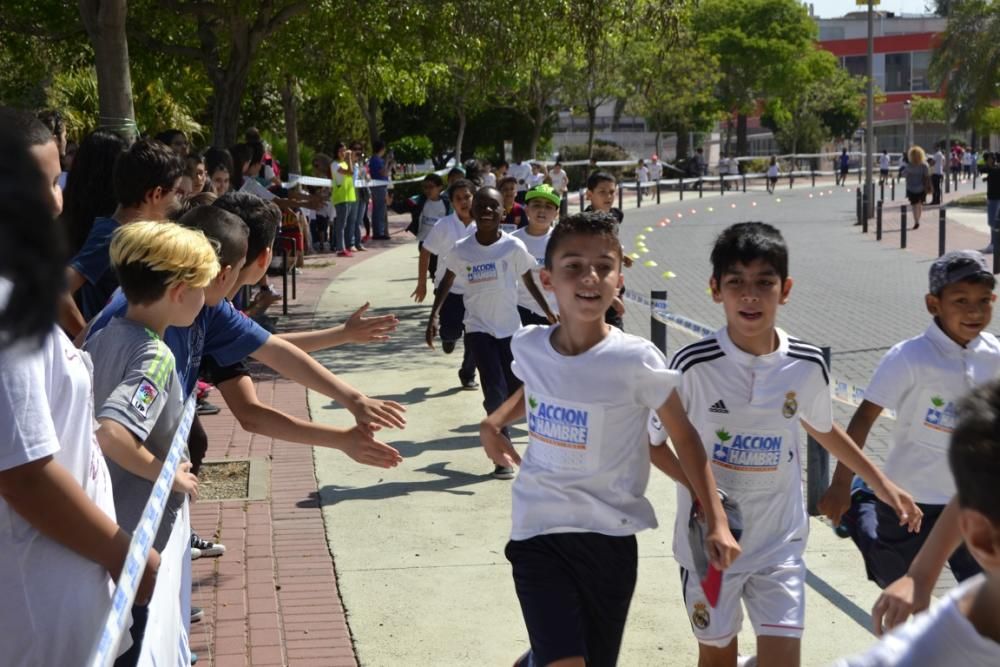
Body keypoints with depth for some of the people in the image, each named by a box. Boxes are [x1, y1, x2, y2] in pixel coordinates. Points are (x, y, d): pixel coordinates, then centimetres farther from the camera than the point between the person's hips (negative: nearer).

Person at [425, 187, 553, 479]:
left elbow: (529, 283, 4)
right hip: (479, 329, -1)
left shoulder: (513, 246, -8)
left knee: (516, 391, 7)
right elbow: (446, 283, 7)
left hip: (510, 328, 1)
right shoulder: (461, 250, -6)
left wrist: (550, 314, 5)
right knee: (495, 391, -12)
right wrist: (433, 317, -1)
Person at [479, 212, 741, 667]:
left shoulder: (636, 361, -15)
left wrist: (717, 521, -5)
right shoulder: (528, 346, -5)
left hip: (610, 536, 0)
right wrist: (494, 422, 2)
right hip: (539, 530, 1)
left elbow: (683, 436, -3)